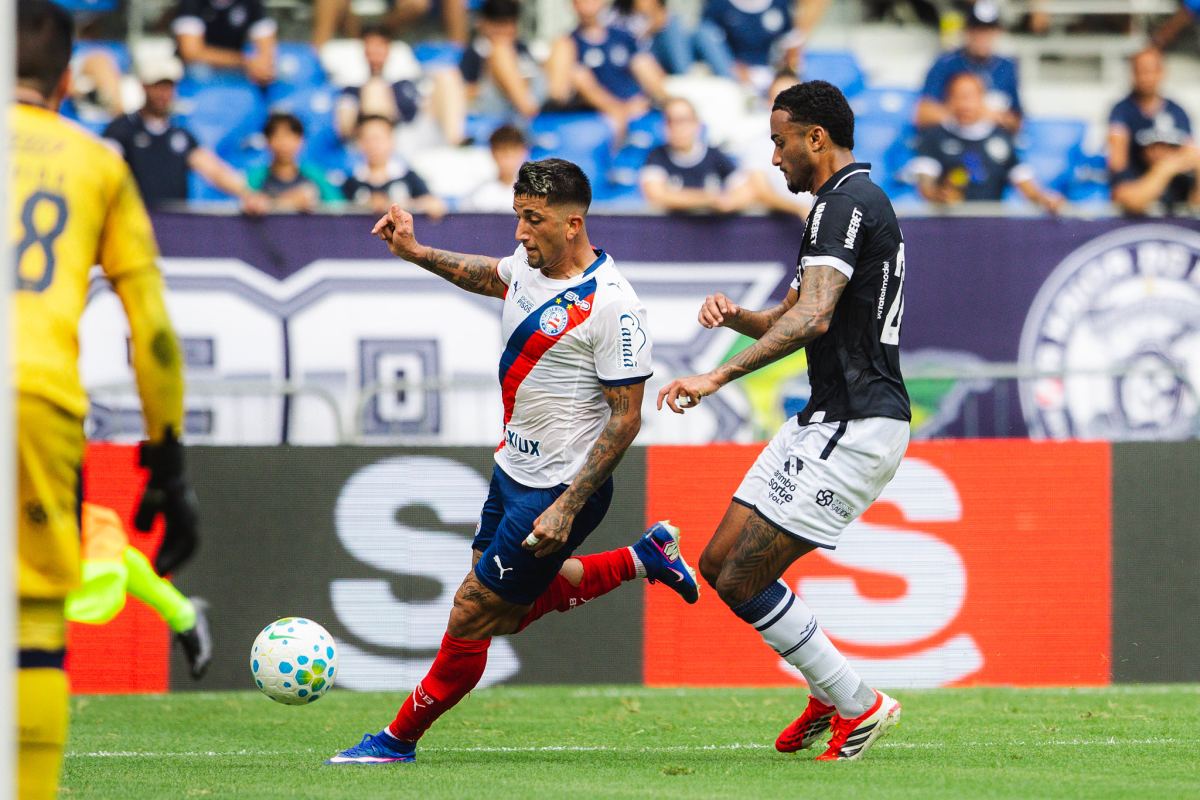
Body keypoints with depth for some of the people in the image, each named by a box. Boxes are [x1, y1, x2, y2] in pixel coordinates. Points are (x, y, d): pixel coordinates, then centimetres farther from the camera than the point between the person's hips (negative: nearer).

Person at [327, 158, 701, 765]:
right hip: (514, 470, 9)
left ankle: (399, 739, 13)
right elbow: (488, 276, 28)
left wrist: (567, 507, -24)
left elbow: (625, 419, -20)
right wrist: (414, 253, 16)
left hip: (558, 489, -9)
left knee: (470, 619, -3)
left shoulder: (612, 306, -23)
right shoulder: (530, 267, 1)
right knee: (503, 615, 20)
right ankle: (643, 559, 28)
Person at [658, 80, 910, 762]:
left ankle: (858, 705, 0)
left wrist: (718, 376, -32)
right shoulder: (855, 202, 20)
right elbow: (789, 321, 25)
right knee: (720, 565, 11)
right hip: (826, 421, 11)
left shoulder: (848, 202, -14)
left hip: (856, 429, -11)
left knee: (742, 583, -10)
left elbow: (813, 317, -28)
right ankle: (832, 692, 21)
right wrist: (735, 314, 4)